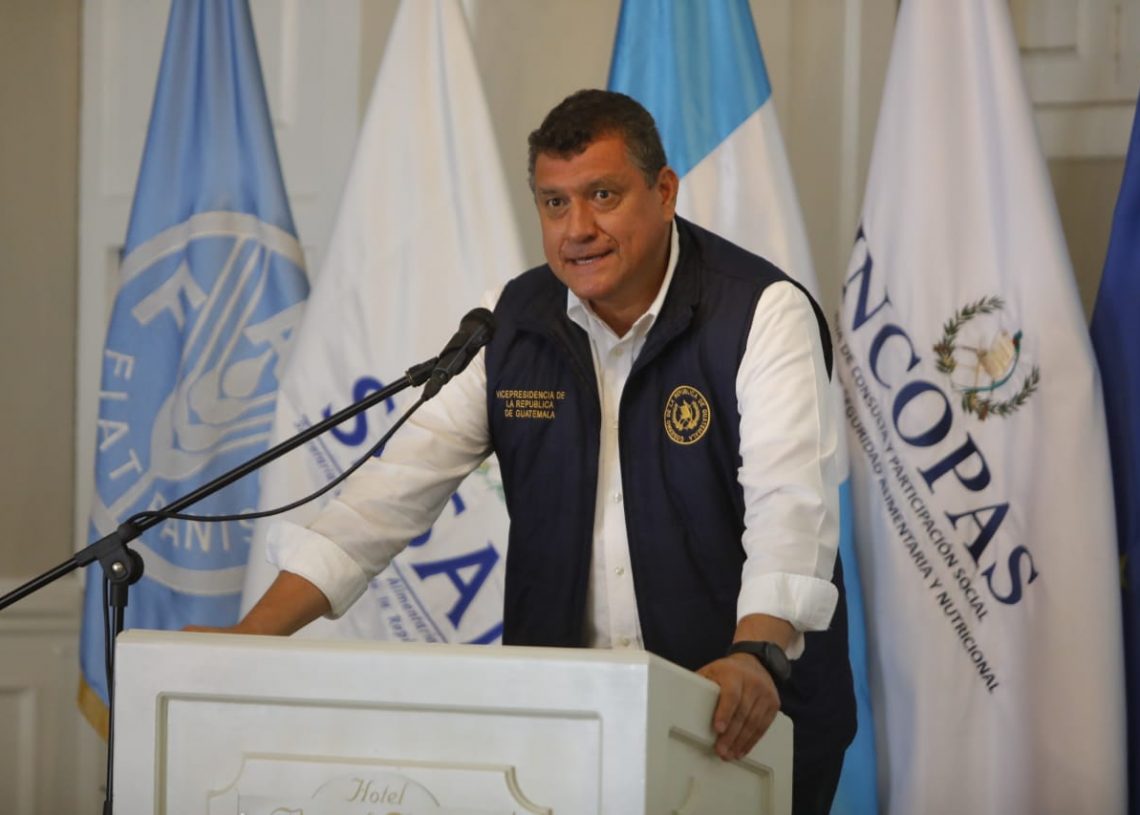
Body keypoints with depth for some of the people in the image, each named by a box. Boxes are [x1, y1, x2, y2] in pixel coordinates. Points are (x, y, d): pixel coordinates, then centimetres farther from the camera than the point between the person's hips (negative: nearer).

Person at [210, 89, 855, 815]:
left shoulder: (765, 314, -9)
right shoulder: (514, 322, 6)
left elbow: (789, 502, -21)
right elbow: (402, 484, 1)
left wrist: (756, 654, -40)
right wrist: (252, 639, -9)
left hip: (738, 725, -4)